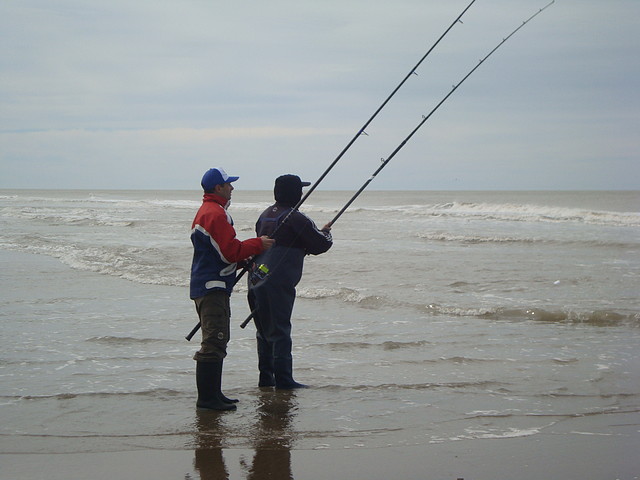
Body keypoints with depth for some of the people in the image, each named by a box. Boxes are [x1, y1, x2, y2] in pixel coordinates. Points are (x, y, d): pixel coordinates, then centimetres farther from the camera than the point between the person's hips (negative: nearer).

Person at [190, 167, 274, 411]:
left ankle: (212, 394, 18)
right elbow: (230, 252, -18)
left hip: (208, 286, 11)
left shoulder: (207, 211, 20)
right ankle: (207, 397, -12)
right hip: (212, 287, -11)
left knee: (216, 342, 14)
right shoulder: (216, 214, -15)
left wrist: (246, 259, 15)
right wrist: (258, 245, -6)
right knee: (214, 342, -12)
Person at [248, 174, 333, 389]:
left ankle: (266, 377, 19)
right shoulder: (295, 218, -11)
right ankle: (283, 379, -4)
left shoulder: (266, 214, 14)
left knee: (265, 329, 14)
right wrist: (326, 235, 14)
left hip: (257, 279, 8)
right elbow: (320, 246, -10)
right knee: (280, 330, -5)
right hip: (278, 281, -8)